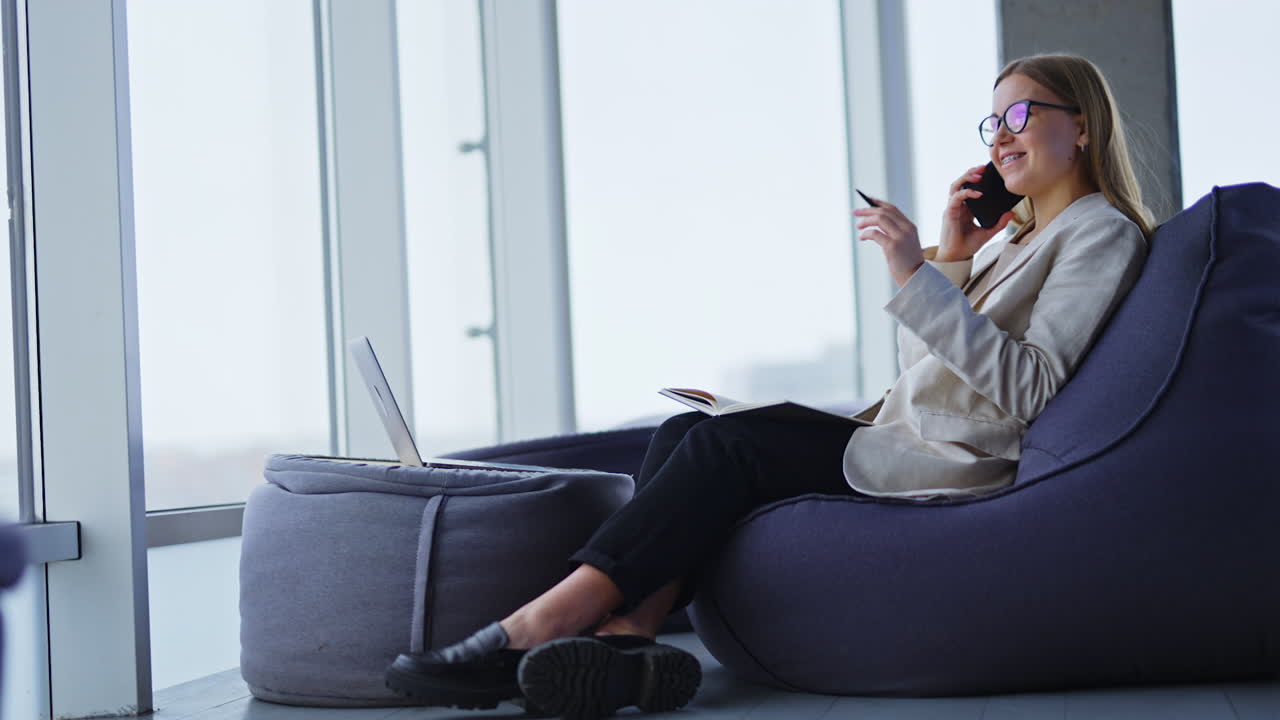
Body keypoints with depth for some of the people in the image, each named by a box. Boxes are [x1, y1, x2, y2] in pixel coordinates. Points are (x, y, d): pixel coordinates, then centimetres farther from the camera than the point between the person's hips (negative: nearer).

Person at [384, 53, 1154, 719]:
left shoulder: (1101, 234, -2)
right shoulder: (1011, 237, 27)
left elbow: (1027, 389, -16)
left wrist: (918, 274, -21)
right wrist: (950, 258, 9)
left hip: (947, 468, -9)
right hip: (897, 443, 9)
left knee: (724, 447, -21)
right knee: (684, 435, -10)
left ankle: (532, 630, -27)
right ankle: (627, 635, -33)